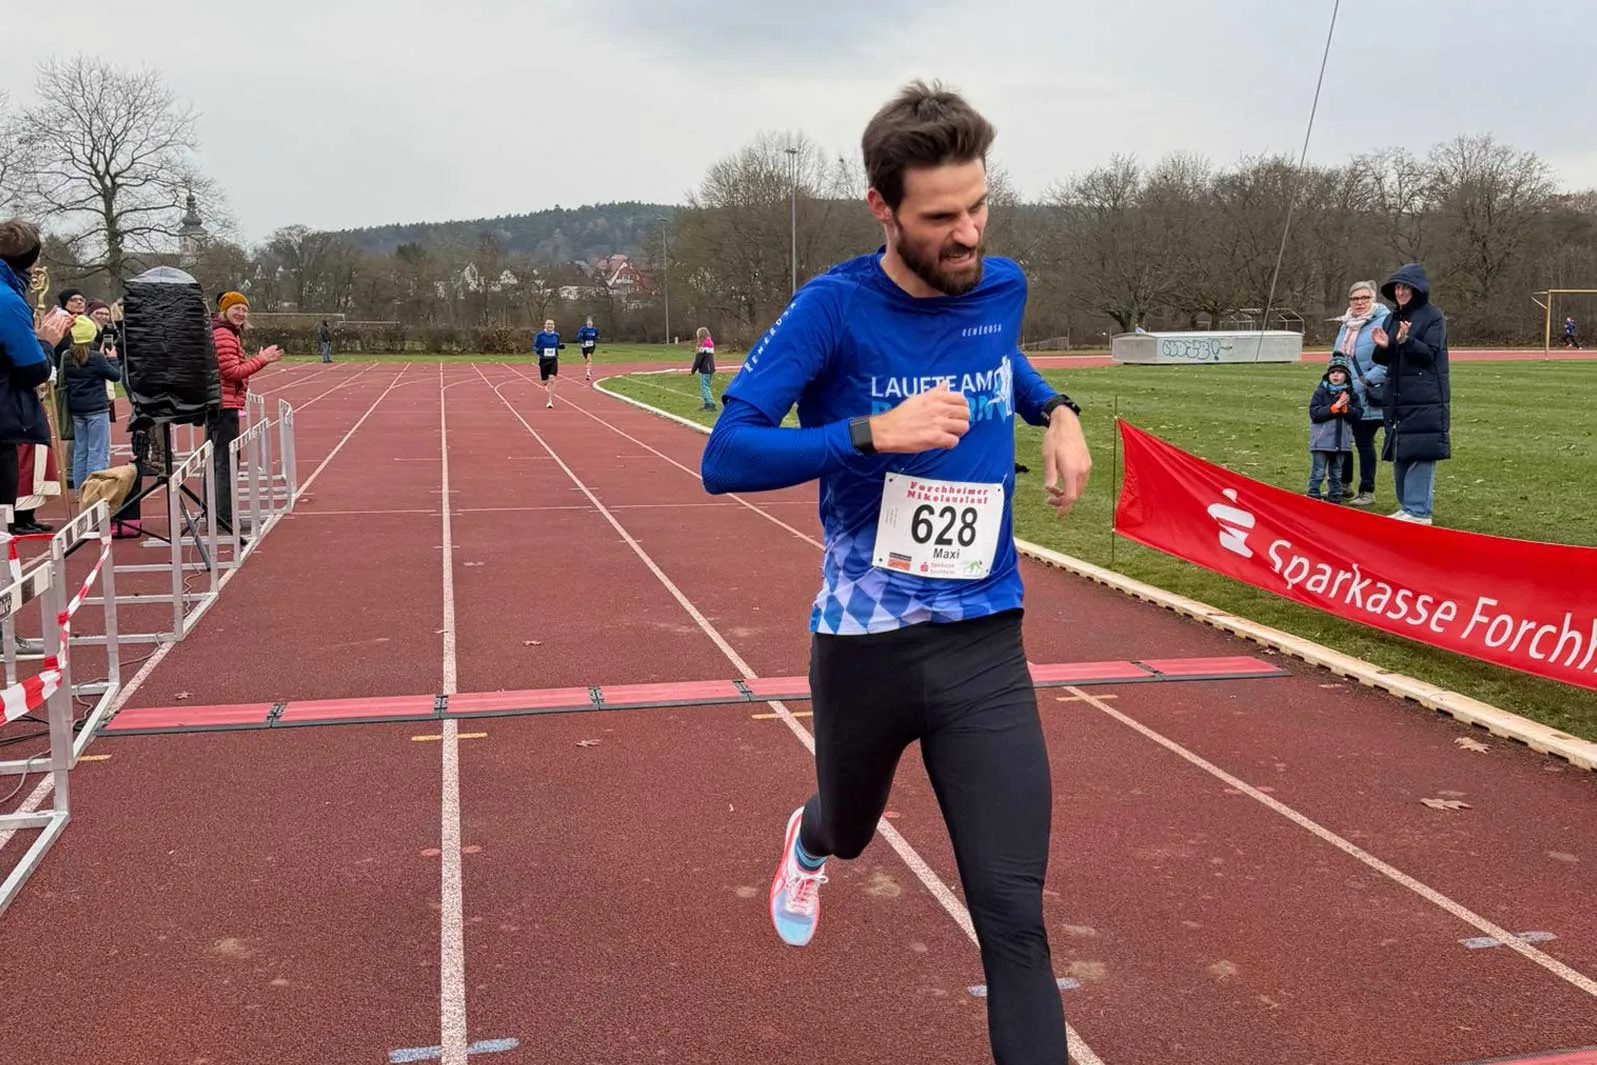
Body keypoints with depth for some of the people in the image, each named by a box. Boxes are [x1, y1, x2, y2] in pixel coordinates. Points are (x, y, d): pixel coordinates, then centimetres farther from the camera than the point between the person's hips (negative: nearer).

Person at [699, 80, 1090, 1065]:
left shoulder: (1002, 288, 0)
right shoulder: (835, 307, -14)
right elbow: (725, 458, -19)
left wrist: (1054, 410, 5)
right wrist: (874, 432, -29)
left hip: (987, 642, 2)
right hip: (865, 642, -2)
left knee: (1014, 920, -5)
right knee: (850, 833, 27)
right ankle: (808, 844, 66)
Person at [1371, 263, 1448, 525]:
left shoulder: (1433, 317, -5)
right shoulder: (1393, 318, 15)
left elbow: (1430, 353, -14)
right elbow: (1384, 360, 15)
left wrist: (1406, 341, -30)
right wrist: (1383, 346, -7)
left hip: (1425, 400, -7)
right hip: (1397, 398, 7)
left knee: (1420, 454, -8)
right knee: (1399, 455, 10)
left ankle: (1419, 511, -4)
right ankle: (1406, 506, 20)